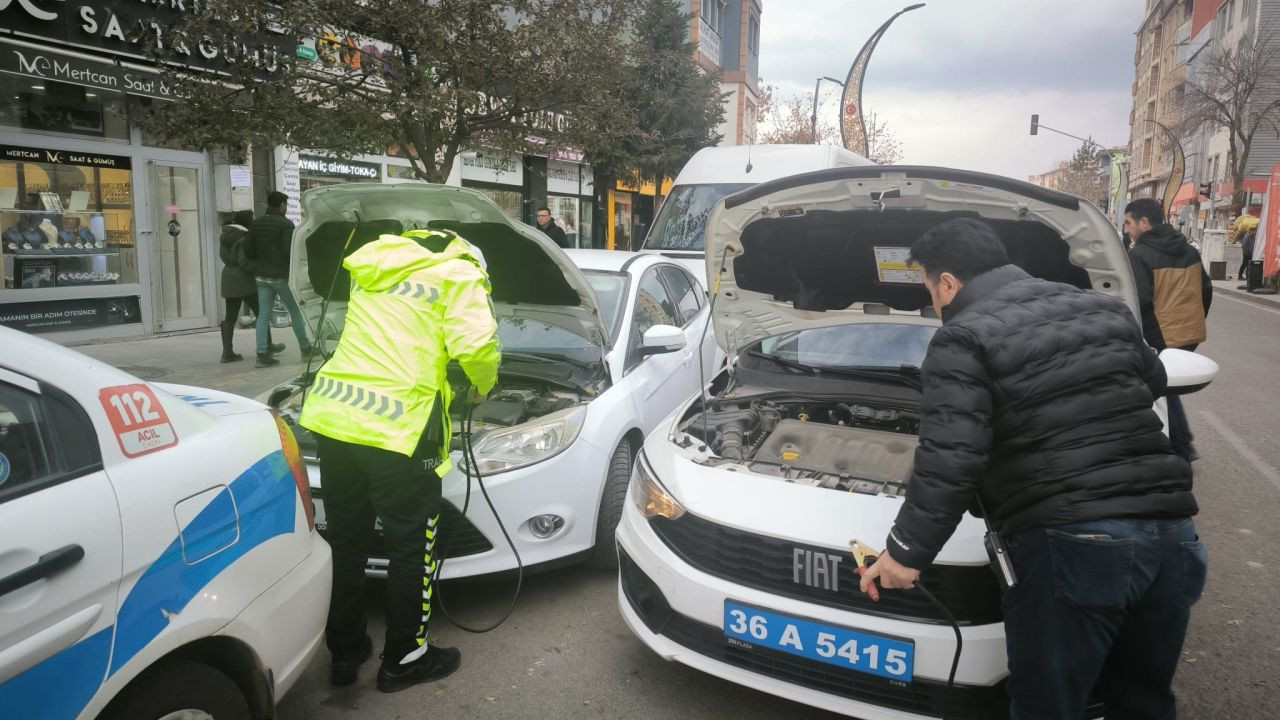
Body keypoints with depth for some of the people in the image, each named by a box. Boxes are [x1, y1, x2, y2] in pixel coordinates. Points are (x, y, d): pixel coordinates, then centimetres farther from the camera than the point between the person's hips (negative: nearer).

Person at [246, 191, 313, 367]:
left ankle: (263, 354, -1)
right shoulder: (286, 224, -11)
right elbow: (289, 251, -19)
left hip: (261, 276, 6)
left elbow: (250, 252, 9)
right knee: (296, 312, 8)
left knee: (263, 315, 4)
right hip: (282, 276, -5)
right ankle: (305, 349, 15)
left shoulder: (256, 224, 10)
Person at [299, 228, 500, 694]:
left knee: (345, 542, 18)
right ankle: (404, 660, 22)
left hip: (332, 417, 7)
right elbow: (475, 345, -12)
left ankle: (344, 653, 32)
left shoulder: (374, 262, 22)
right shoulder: (457, 274, 2)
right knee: (412, 546, 10)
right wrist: (484, 385, 9)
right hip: (395, 428, -7)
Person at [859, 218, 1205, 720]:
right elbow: (1153, 382, 33)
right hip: (1168, 532, 7)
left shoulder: (965, 340, -5)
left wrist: (908, 549, -6)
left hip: (1071, 545, -7)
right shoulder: (1104, 309, 17)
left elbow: (948, 463, -15)